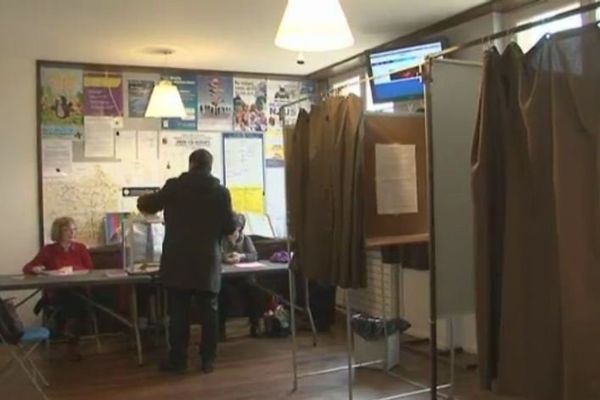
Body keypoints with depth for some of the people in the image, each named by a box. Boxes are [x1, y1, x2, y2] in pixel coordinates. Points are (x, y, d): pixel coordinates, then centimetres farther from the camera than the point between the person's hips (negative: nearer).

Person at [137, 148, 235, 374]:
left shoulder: (174, 186, -3)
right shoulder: (220, 191, -3)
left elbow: (147, 206, 12)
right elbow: (230, 228, 0)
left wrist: (143, 200, 35)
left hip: (178, 262, 0)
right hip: (207, 262, 1)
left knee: (178, 312, 6)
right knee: (209, 311, 9)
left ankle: (177, 359, 13)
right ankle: (208, 360, 13)